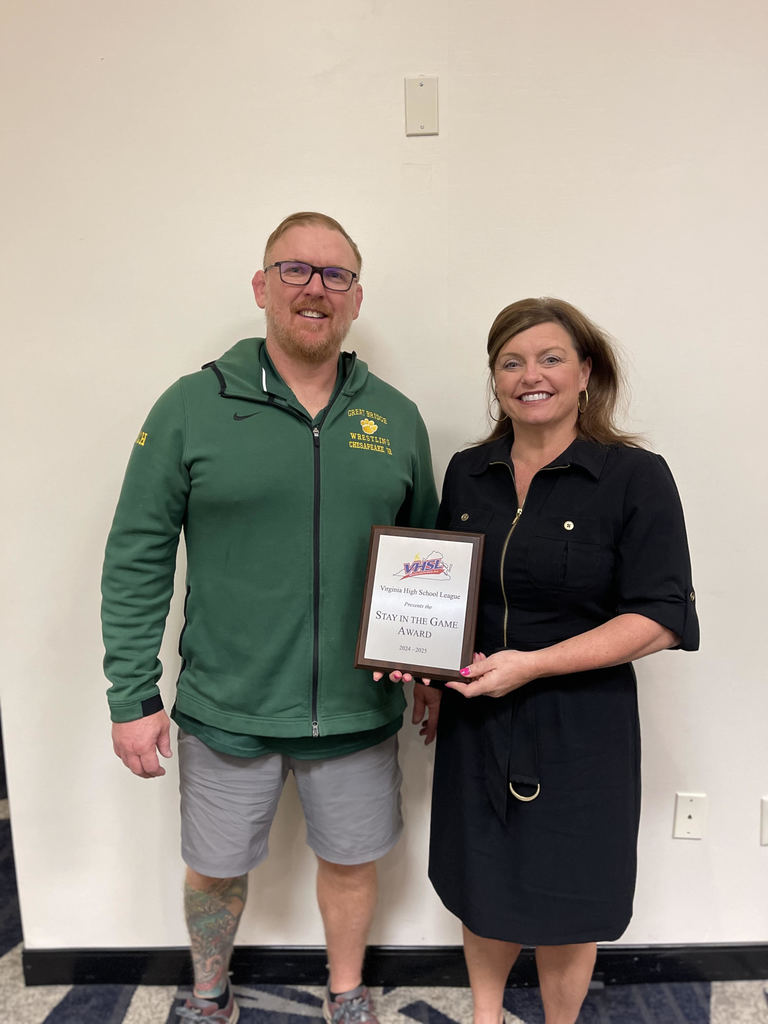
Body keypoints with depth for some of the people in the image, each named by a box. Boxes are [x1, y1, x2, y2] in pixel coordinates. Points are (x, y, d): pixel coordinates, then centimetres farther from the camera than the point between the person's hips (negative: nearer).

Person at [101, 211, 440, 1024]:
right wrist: (132, 696, -8)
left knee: (351, 859, 20)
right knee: (215, 867, 20)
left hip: (359, 710, 2)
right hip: (226, 710, -1)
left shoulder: (396, 418, 1)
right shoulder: (192, 406, -7)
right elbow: (137, 557, -6)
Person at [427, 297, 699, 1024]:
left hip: (579, 724, -3)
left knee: (564, 903, 16)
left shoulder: (635, 477, -11)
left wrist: (531, 664, -21)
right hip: (477, 718, 4)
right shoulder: (467, 473, 3)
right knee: (484, 888, 21)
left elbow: (659, 621, -15)